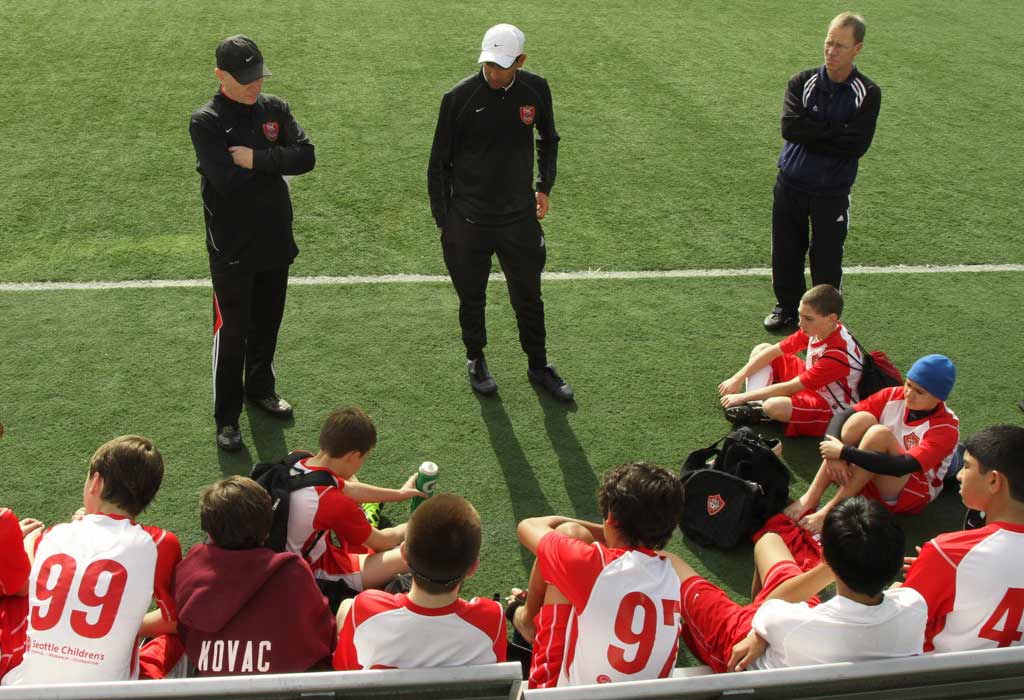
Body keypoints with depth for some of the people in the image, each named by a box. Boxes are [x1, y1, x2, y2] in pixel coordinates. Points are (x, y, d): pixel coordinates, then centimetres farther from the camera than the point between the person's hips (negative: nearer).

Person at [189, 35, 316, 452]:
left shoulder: (275, 109, 3)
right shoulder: (206, 122, -12)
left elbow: (306, 156, -10)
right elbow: (227, 179, -24)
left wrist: (256, 158, -21)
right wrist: (274, 163, -11)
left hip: (276, 241, 5)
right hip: (231, 248, -5)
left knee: (267, 323, 19)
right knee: (232, 332, 3)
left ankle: (260, 389, 41)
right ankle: (227, 418, 15)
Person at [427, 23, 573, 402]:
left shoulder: (536, 90, -5)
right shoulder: (459, 97, -13)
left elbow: (548, 140, 16)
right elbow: (438, 163, -4)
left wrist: (543, 186, 7)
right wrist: (444, 222, -5)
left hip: (520, 219, 2)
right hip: (468, 224, -2)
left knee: (529, 299, 14)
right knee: (472, 299, 14)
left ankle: (538, 366, 34)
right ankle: (476, 360, 38)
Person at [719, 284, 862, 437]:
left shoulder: (837, 353, -33)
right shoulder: (815, 329, -11)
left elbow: (789, 388, -29)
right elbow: (774, 351, -4)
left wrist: (744, 397, -25)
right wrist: (737, 379, -9)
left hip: (830, 409, -9)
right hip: (810, 386, 9)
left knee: (774, 406, -37)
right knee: (762, 349, 5)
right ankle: (753, 406, -12)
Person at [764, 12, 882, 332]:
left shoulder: (867, 93, -8)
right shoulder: (802, 82, -2)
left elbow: (856, 145, -19)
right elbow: (790, 127, -17)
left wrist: (811, 134, -17)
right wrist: (834, 132, -18)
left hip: (832, 192, -2)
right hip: (790, 186, 2)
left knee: (826, 258, 6)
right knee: (786, 252, 13)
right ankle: (787, 307, 33)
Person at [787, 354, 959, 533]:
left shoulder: (946, 428, -20)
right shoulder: (894, 396, -7)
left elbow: (902, 467, -34)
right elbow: (842, 416, -13)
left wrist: (844, 452, -35)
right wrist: (834, 454, -32)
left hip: (910, 493, -4)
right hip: (868, 478, 5)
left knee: (879, 433, -31)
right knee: (862, 419, -25)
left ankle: (830, 510, -31)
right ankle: (811, 498, -27)